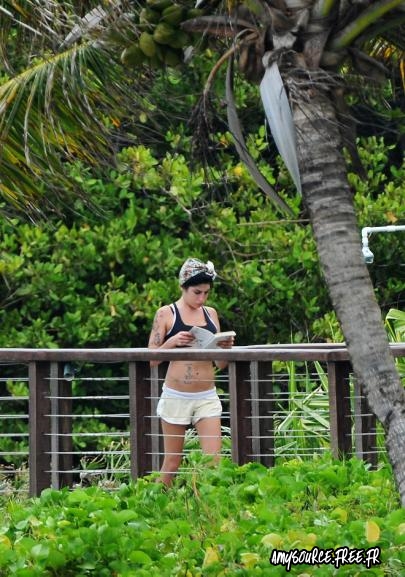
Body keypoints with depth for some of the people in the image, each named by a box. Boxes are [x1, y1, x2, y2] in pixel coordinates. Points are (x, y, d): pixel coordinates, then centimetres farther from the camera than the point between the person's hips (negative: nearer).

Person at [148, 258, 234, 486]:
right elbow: (152, 359, -2)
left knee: (214, 459, -8)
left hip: (207, 397, 3)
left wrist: (225, 347, -7)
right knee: (172, 462, 4)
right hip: (176, 396, -3)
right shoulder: (166, 314, -1)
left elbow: (220, 364, 15)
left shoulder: (210, 314, 11)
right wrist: (173, 341, -18)